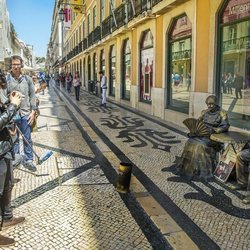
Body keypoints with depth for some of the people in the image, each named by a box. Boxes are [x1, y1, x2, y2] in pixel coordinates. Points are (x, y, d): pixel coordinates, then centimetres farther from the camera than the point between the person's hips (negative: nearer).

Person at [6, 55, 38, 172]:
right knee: (13, 139, 10)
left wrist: (33, 111, -1)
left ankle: (29, 160, 17)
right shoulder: (6, 79, 0)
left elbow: (32, 96, 6)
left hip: (25, 113, 1)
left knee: (27, 138, 7)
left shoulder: (27, 79, 4)